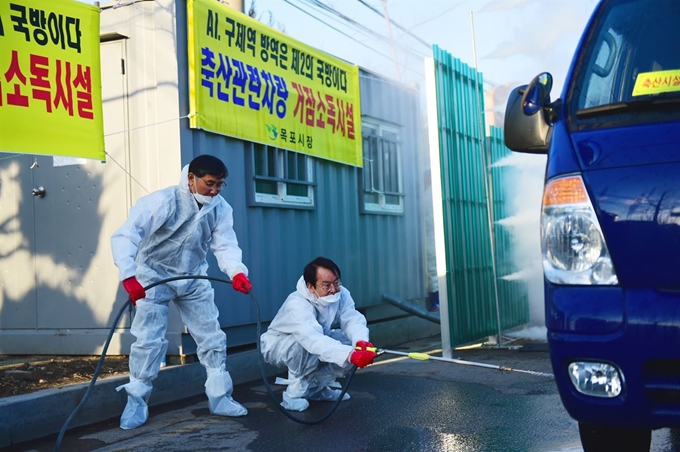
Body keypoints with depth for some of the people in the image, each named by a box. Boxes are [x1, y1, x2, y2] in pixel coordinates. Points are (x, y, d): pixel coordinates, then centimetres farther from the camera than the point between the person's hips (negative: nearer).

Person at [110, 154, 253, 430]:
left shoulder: (221, 209, -11)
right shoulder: (163, 201, -27)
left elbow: (225, 245, -18)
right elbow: (125, 236, -35)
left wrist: (237, 272, -40)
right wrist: (128, 275, -49)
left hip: (193, 279, 5)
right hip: (154, 277, -4)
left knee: (212, 337, 5)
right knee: (149, 340, -7)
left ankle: (220, 398, 18)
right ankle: (136, 403, 10)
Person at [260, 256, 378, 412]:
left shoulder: (341, 294, -20)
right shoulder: (296, 304, -39)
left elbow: (353, 320, -31)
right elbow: (314, 341, -54)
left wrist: (361, 342, -55)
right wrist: (349, 354, -67)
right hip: (277, 345, -6)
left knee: (353, 342, -17)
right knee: (308, 345, -39)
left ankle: (316, 386, 1)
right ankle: (294, 392, -15)